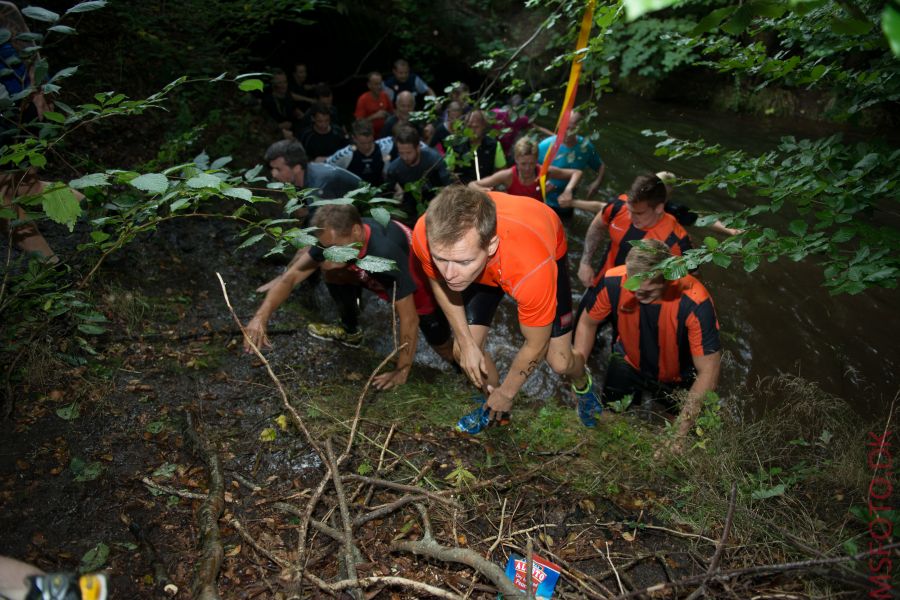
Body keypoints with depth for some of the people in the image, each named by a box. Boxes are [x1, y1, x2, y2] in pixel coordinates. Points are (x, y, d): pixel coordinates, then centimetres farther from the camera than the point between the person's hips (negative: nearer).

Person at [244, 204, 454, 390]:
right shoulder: (334, 237, -23)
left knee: (449, 354, -4)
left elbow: (409, 319, -35)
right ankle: (351, 332, 14)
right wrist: (262, 316, -36)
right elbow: (291, 276, -20)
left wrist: (402, 372, -26)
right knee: (334, 272, -10)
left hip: (423, 289, -5)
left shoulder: (386, 252, -43)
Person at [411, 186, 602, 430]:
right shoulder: (427, 236, -39)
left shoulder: (532, 266, -47)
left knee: (559, 362, -5)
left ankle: (582, 383, 35)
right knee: (462, 351, -6)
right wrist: (466, 342, -17)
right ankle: (495, 409, 27)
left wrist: (506, 392, -11)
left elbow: (535, 346, -27)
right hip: (483, 268, 3)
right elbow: (439, 281, -11)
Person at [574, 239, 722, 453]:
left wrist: (679, 435, -35)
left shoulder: (694, 303, -38)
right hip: (629, 365, 2)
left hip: (679, 380, -2)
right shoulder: (613, 281, -30)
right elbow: (587, 323, -10)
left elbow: (708, 373, -32)